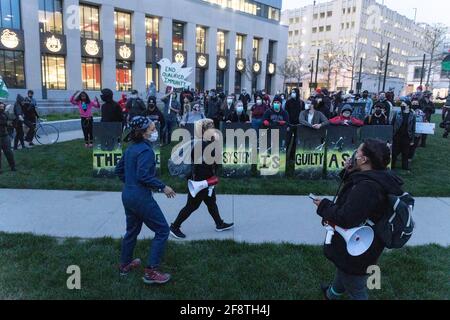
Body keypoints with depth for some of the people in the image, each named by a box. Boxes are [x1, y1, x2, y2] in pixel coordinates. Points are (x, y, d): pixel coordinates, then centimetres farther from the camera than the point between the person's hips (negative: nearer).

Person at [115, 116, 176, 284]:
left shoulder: (131, 148, 10)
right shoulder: (145, 150, -18)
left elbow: (119, 169, 17)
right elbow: (143, 175, -27)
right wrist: (163, 187, -19)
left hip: (127, 195, 10)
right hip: (141, 197, -10)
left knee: (132, 230, 25)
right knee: (162, 230, 1)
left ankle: (125, 264, 41)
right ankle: (151, 272, 4)